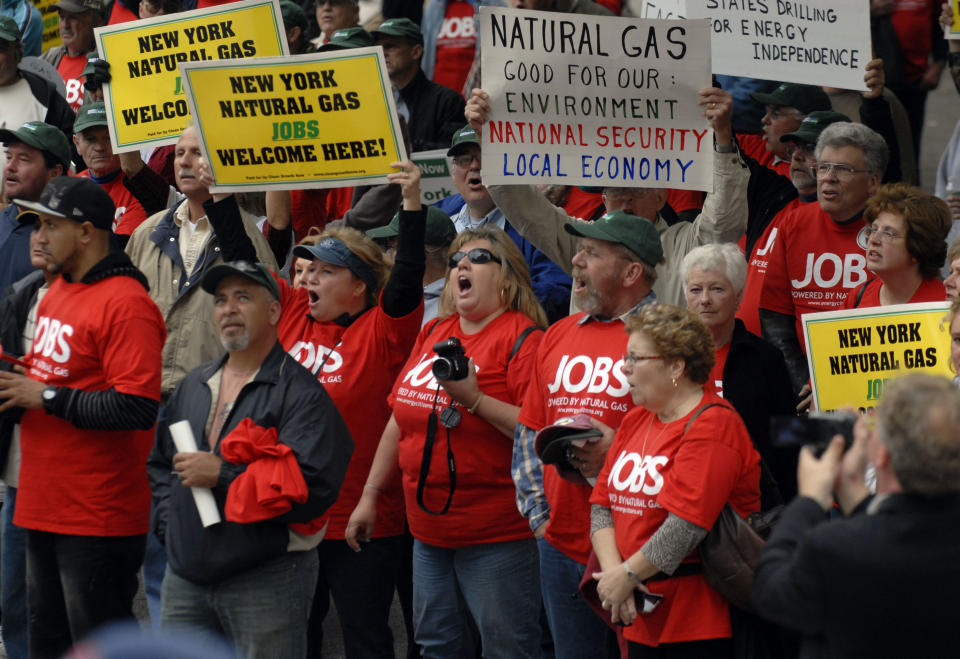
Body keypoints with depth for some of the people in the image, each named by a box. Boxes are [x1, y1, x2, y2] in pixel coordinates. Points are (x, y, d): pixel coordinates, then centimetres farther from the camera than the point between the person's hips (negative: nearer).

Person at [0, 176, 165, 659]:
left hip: (97, 520, -10)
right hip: (44, 506, 10)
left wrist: (46, 397, -19)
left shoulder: (125, 303, -16)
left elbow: (138, 408, -25)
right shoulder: (57, 292, 13)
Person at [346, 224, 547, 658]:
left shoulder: (522, 338, -10)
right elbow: (400, 419, 19)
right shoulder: (433, 334, 13)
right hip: (429, 528, 8)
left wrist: (475, 399, -26)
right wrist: (370, 495, 19)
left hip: (495, 535, -8)